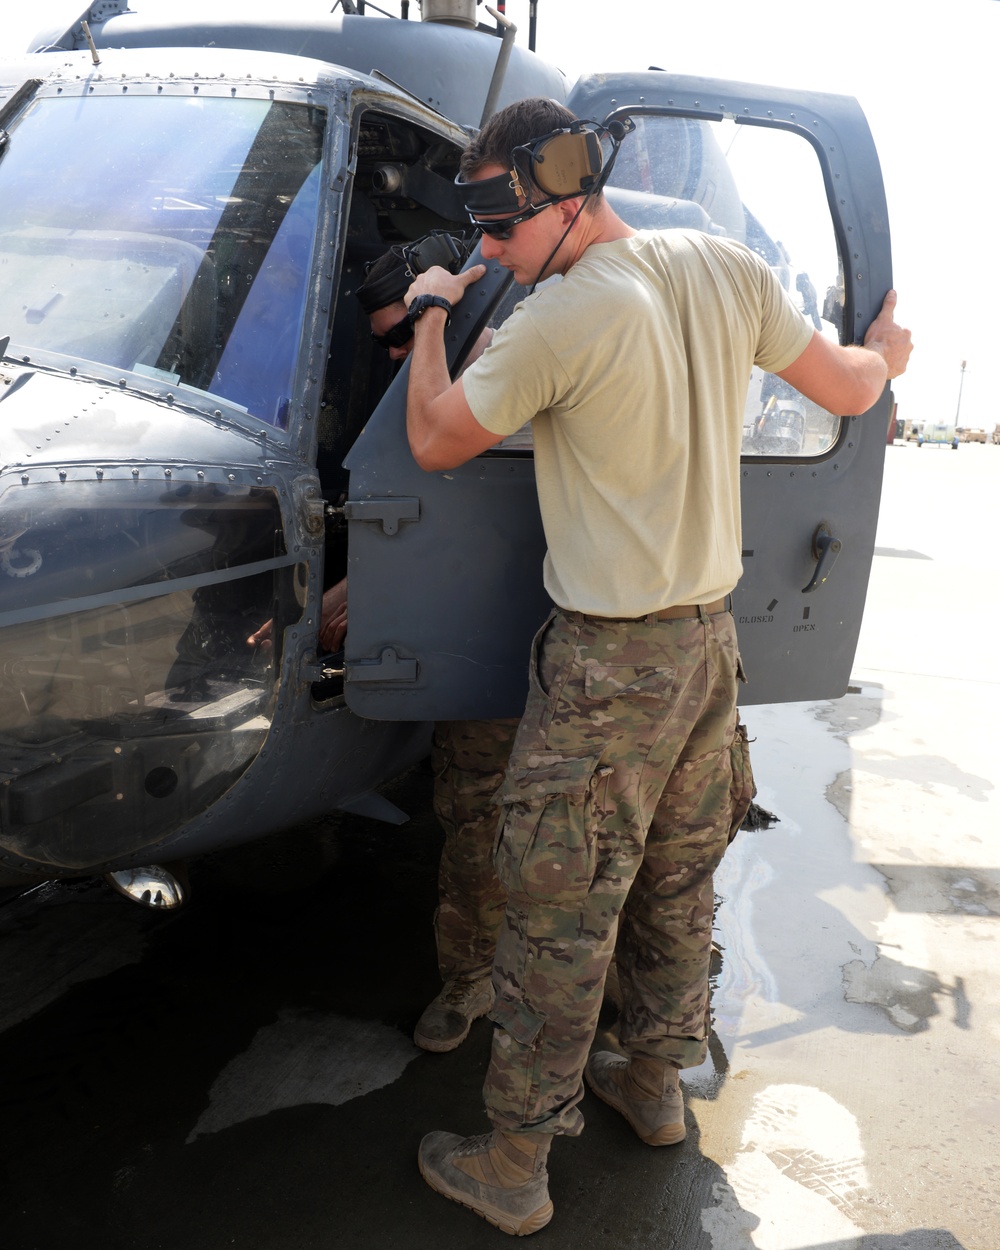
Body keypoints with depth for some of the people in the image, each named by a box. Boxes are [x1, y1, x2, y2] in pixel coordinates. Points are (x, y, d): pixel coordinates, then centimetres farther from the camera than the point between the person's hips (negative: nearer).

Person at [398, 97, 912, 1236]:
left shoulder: (560, 319, -20)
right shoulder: (728, 268, 0)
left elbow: (434, 443, -7)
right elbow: (843, 388, 10)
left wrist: (431, 310, 9)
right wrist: (887, 349, 33)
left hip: (609, 663, -8)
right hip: (711, 639, 8)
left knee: (557, 919, 4)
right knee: (679, 885, 21)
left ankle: (514, 1168, 20)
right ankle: (655, 1082, 42)